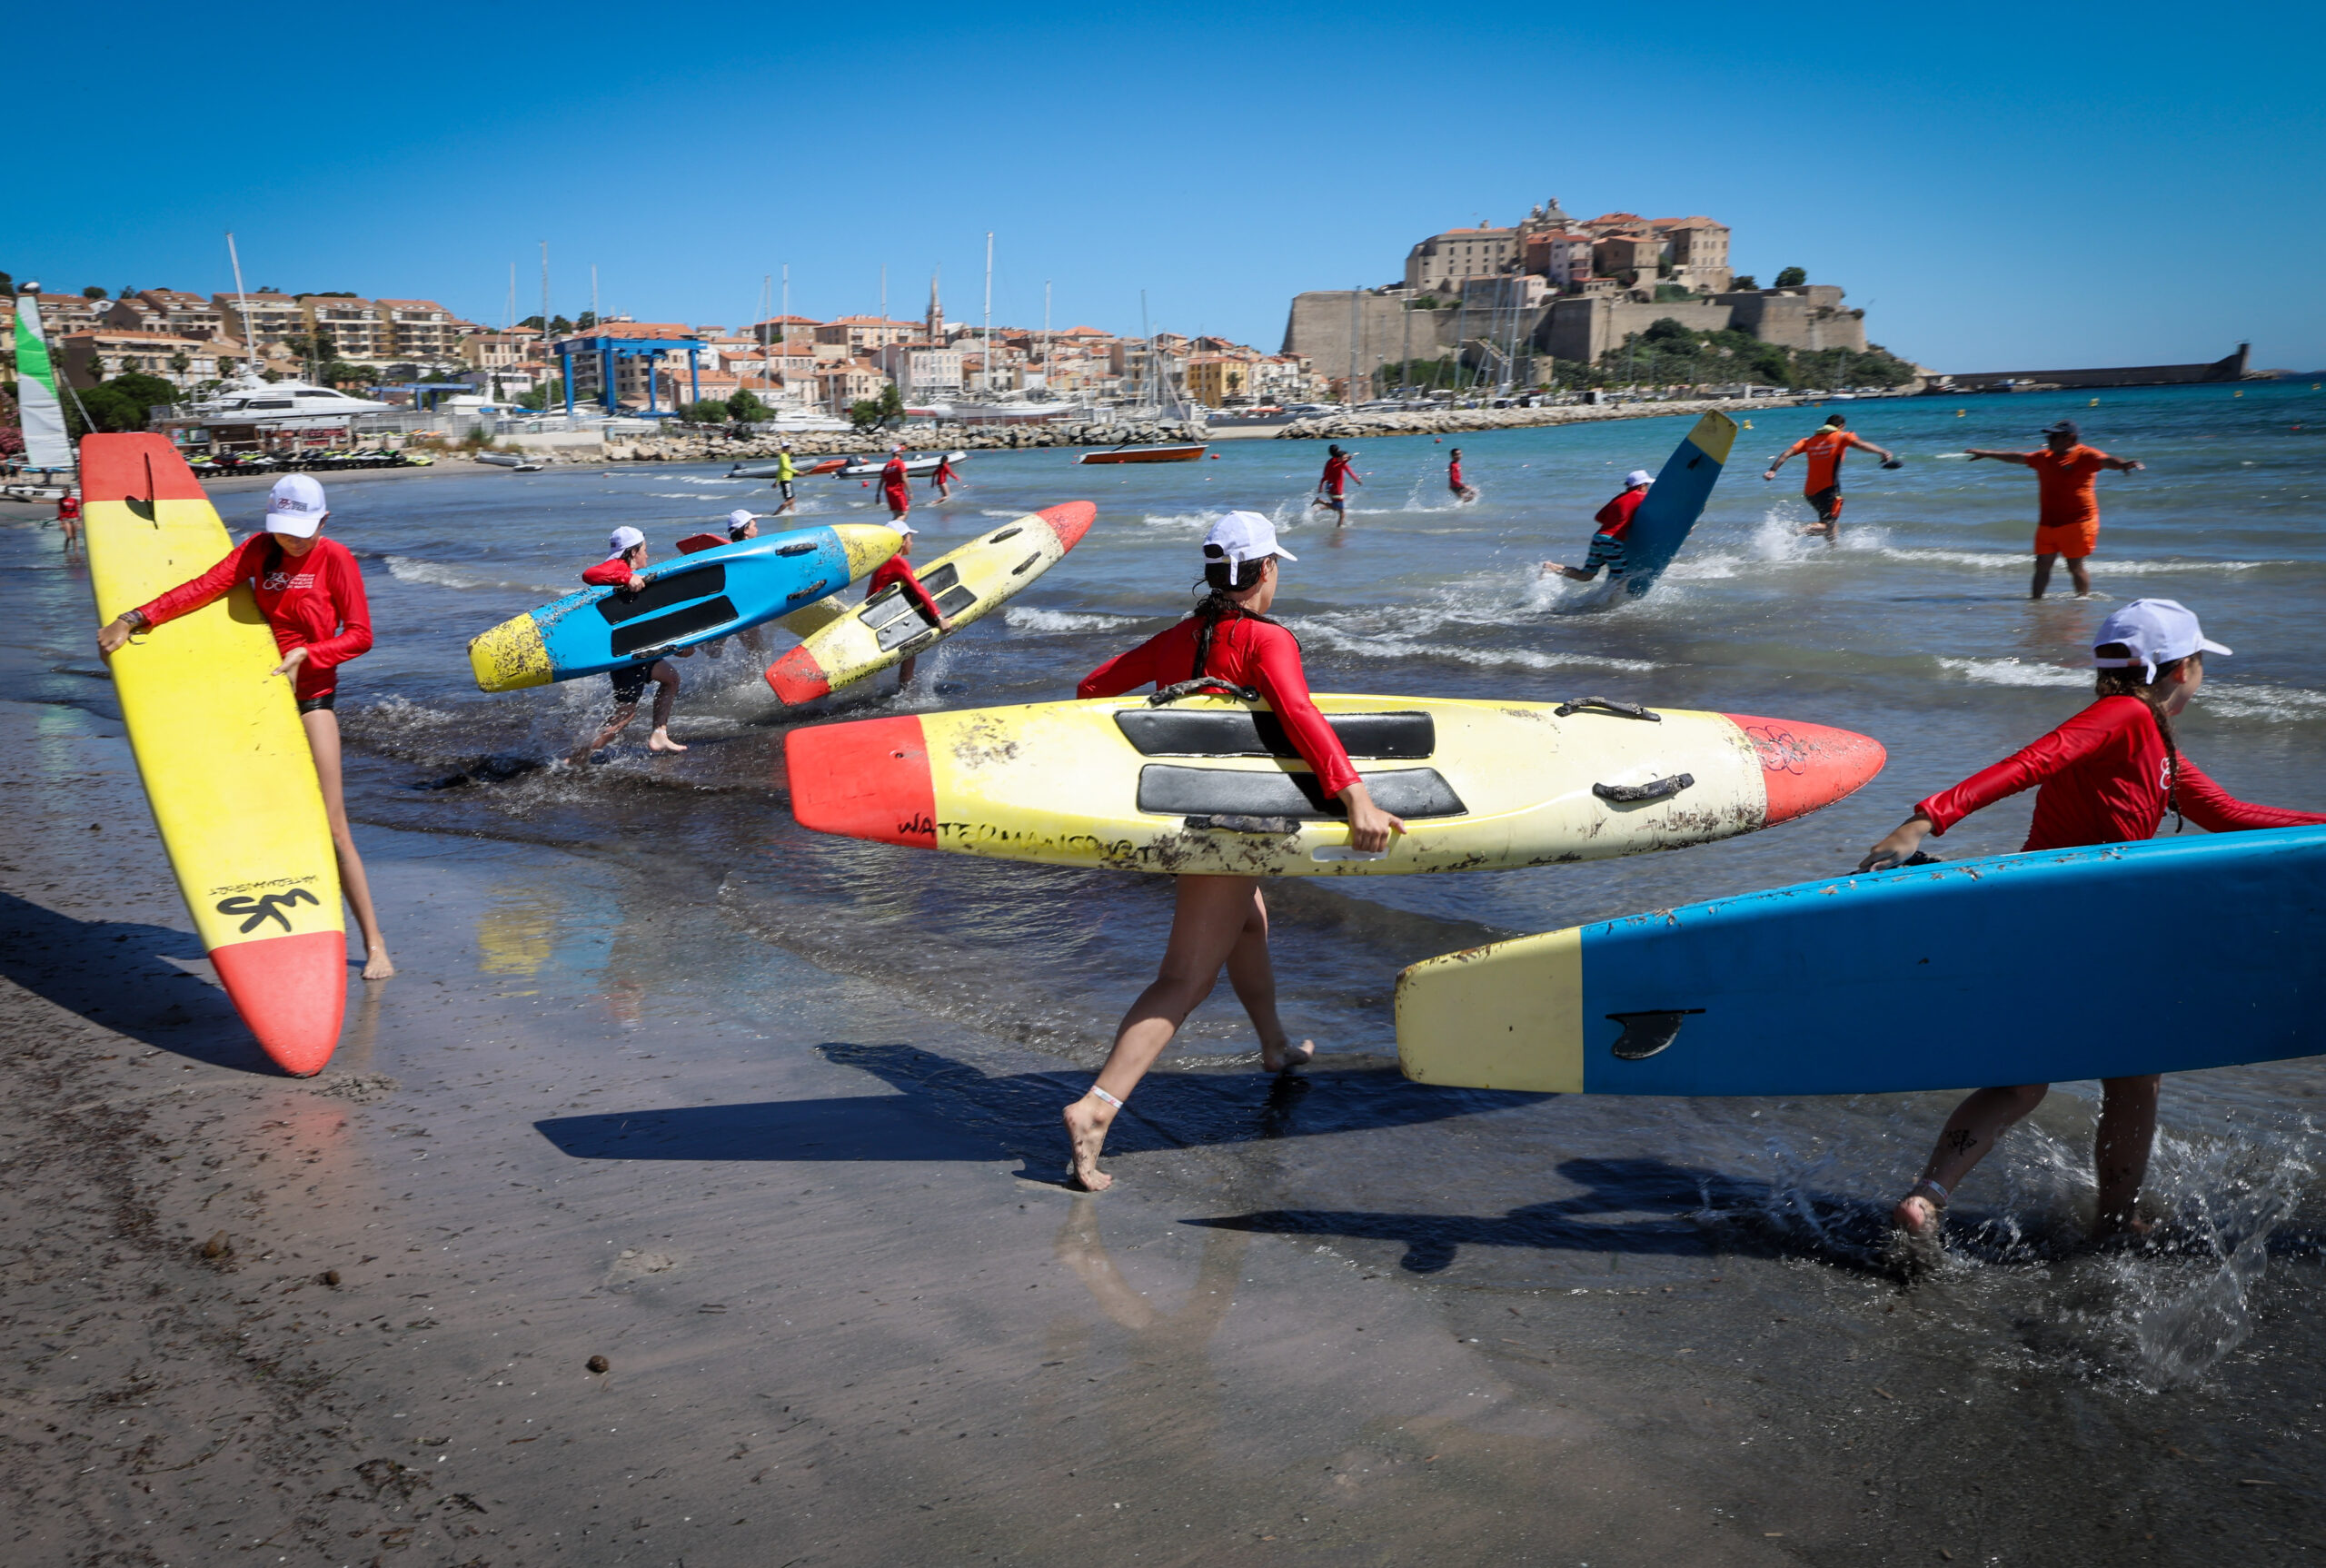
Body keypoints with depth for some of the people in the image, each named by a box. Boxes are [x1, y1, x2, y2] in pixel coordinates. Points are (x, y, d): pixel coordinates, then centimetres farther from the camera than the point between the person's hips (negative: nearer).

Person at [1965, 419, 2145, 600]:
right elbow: (2018, 457, 27)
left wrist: (2123, 465, -46)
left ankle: (2084, 599, 9)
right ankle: (2036, 598, 16)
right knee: (2042, 565, 8)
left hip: (2076, 523, -6)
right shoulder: (2044, 457, 15)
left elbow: (2106, 460, -23)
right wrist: (1987, 454, 34)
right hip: (2047, 524, 6)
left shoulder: (2085, 455, -6)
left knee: (2076, 566, -3)